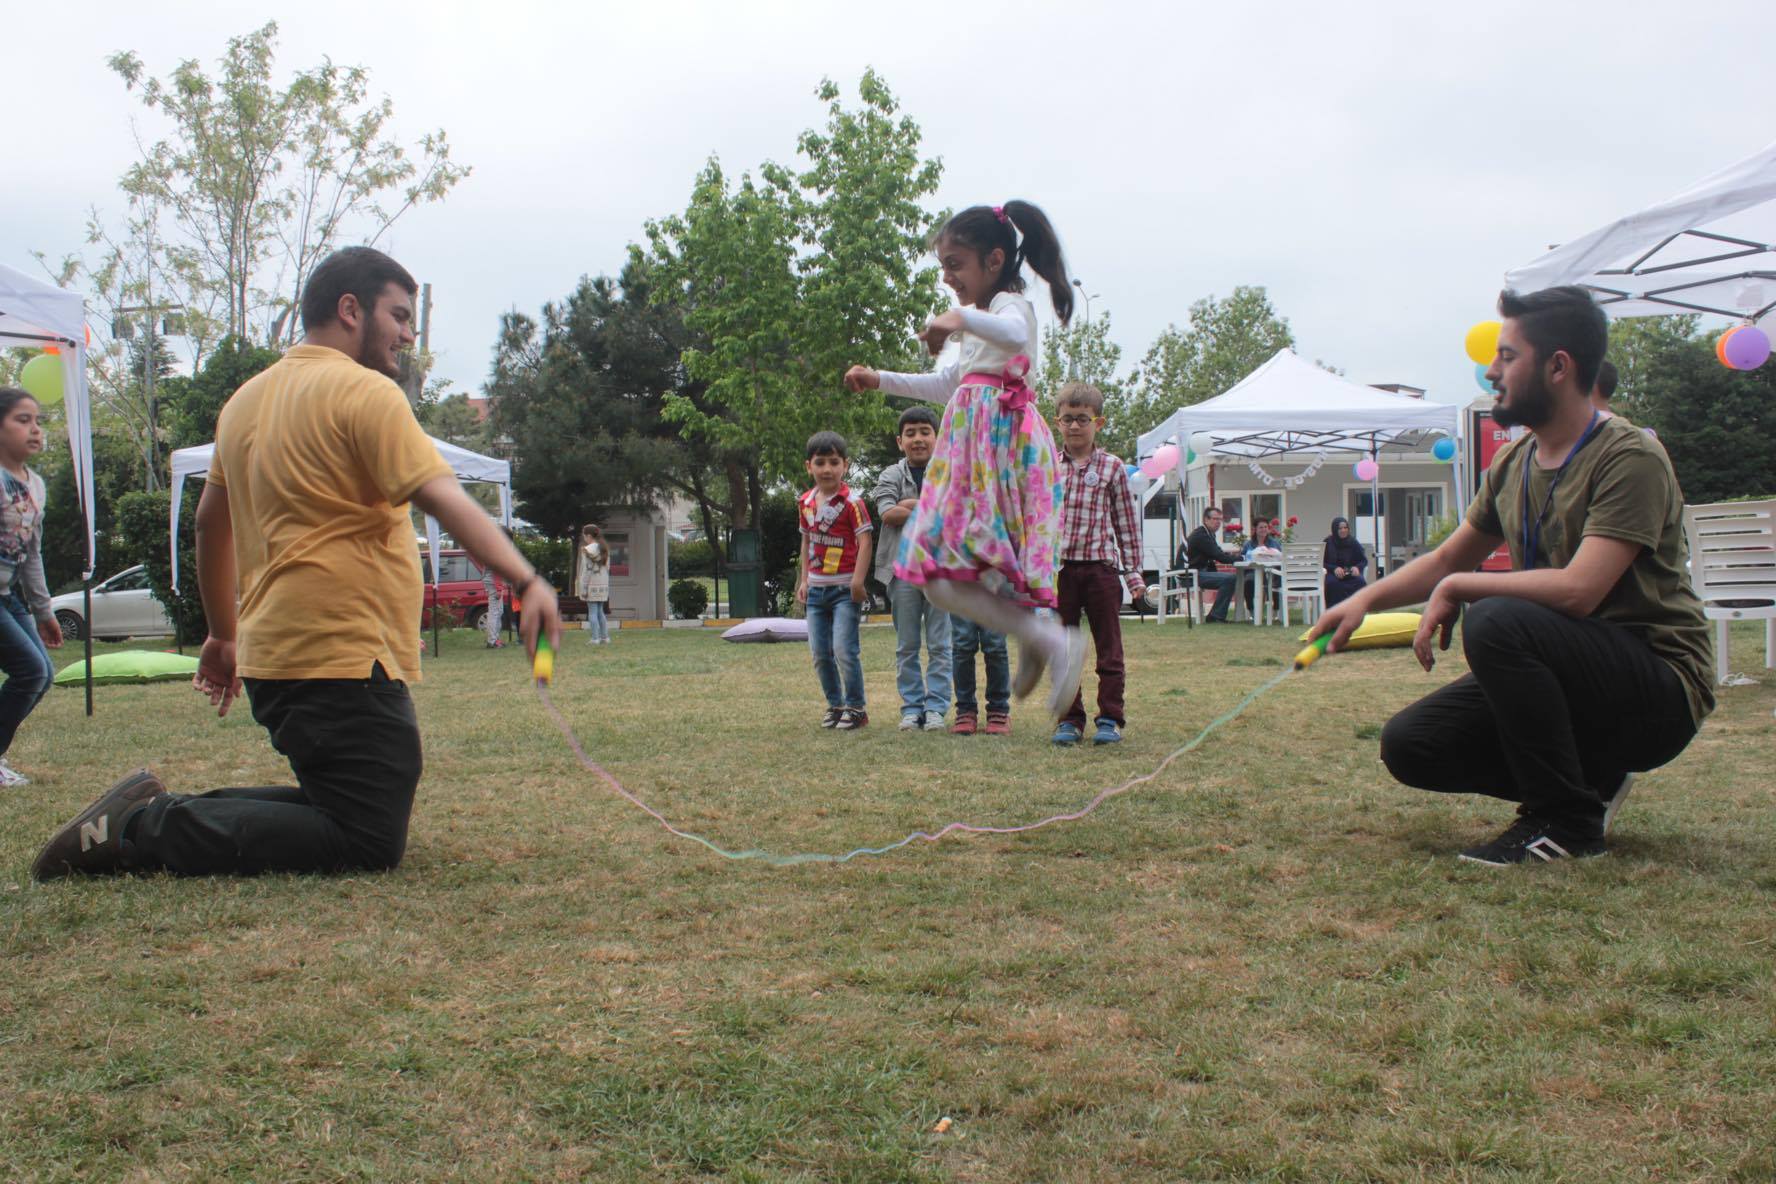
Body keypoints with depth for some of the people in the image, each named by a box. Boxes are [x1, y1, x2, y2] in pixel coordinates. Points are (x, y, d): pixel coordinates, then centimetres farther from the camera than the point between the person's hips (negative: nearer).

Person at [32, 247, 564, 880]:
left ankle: (159, 807, 9)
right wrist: (525, 582, -28)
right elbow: (444, 500, -21)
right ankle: (148, 830, -11)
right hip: (344, 662, -9)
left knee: (339, 809, 19)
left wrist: (224, 634, 31)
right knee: (368, 843, -9)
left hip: (275, 660, 10)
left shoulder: (246, 399, 17)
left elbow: (210, 521, 23)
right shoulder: (366, 393, -9)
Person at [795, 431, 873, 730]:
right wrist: (804, 580, 14)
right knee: (820, 652, 9)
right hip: (816, 589, 7)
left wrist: (857, 582, -22)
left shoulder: (852, 502, -10)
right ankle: (835, 705, 22)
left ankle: (856, 707, 4)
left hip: (844, 588, -6)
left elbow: (864, 542, -15)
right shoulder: (805, 503, 9)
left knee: (844, 649, -9)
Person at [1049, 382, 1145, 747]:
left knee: (1109, 648, 4)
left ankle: (1109, 718, 11)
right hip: (1058, 567, 2)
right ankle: (1069, 719, 15)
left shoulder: (1112, 468, 2)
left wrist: (1134, 571, 2)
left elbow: (1127, 522, 4)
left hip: (1101, 566, -1)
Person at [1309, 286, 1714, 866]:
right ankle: (1590, 779, 9)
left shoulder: (1631, 459, -18)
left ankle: (1569, 820, -17)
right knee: (1408, 744, -7)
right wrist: (1364, 600, 3)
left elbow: (1578, 590, -29)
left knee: (1496, 621, -33)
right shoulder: (1514, 461, 8)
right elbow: (1447, 560, 19)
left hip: (1660, 690, -8)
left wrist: (1456, 589, -18)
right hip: (1568, 679, 8)